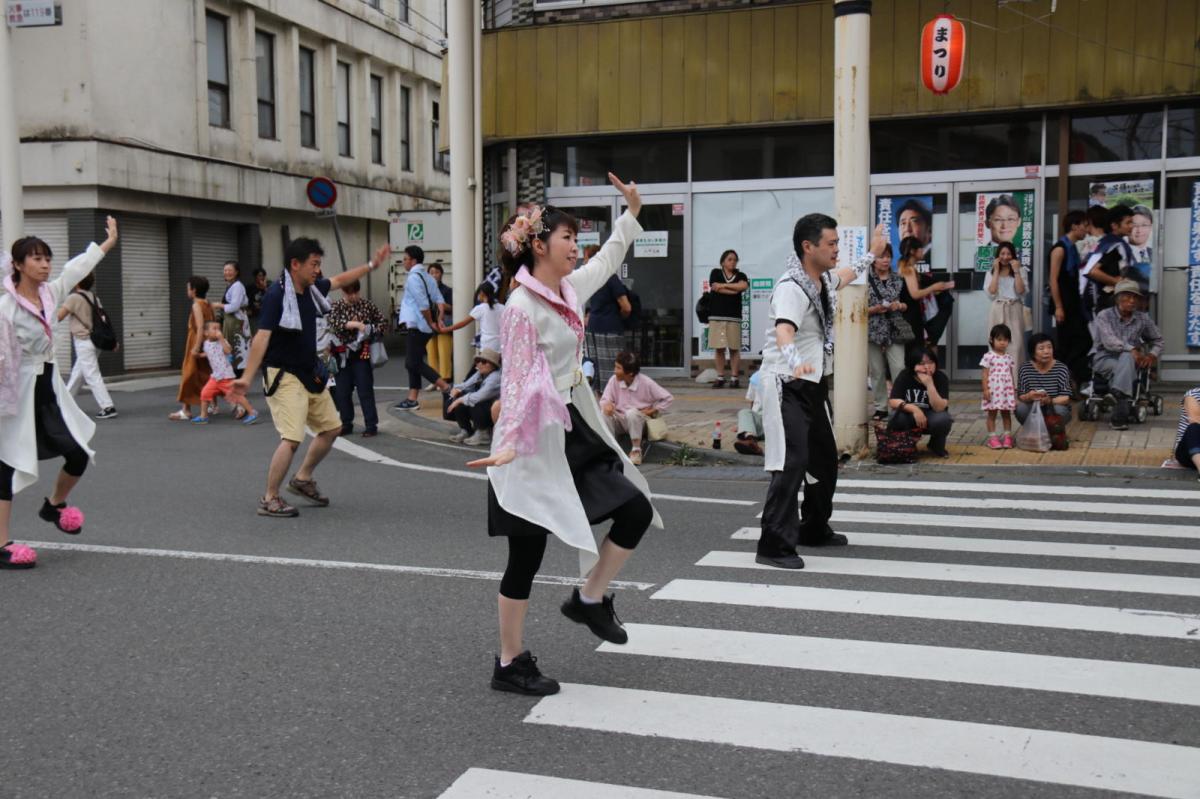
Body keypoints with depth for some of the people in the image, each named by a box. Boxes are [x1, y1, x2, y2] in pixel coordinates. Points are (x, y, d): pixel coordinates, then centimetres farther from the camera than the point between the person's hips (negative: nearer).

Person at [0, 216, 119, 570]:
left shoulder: (50, 293, 3)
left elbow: (78, 267, 19)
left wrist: (109, 241, 30)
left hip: (49, 386, 7)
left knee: (78, 453, 7)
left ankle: (54, 504, 36)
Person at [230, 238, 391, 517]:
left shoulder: (311, 289, 4)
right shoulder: (277, 294, -19)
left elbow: (339, 280, 25)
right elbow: (262, 337, -26)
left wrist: (371, 265, 29)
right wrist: (246, 377, -32)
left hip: (310, 374, 9)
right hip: (283, 376, -9)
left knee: (331, 428, 16)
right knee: (292, 438, -18)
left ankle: (302, 479, 32)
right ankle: (269, 500, -6)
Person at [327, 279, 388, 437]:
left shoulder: (367, 304, 2)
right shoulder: (336, 307, 1)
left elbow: (383, 322, 6)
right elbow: (334, 324, -17)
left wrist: (371, 331, -12)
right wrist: (355, 324, -28)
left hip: (362, 354, -2)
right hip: (342, 355, 2)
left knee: (365, 390, -3)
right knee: (342, 392, 7)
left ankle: (371, 424, 3)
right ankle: (346, 424, 19)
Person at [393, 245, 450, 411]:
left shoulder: (413, 278, -14)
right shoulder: (427, 277, 13)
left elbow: (423, 305, -21)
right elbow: (439, 300, 6)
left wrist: (431, 323, -12)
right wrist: (439, 319, -1)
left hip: (417, 327, -9)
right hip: (420, 327, 9)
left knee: (414, 362, -5)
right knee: (412, 362, 12)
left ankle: (446, 387, -9)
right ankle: (412, 399, 13)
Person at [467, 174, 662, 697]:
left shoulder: (570, 291, 8)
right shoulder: (522, 307, -17)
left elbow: (607, 261, 28)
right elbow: (516, 379, -21)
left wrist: (631, 211, 27)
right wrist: (510, 443, -30)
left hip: (575, 428, 9)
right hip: (536, 440, -9)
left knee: (637, 511, 4)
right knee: (527, 554, 0)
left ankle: (589, 600, 23)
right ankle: (509, 664, 14)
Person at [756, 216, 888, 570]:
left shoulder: (823, 279, 7)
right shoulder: (791, 288, -23)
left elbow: (843, 277, 34)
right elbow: (783, 331, -42)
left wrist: (871, 255, 47)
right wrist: (794, 361, -62)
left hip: (814, 384, 10)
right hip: (787, 385, -10)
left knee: (825, 458, 17)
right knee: (791, 461, -17)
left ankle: (815, 529, 33)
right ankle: (774, 546, -16)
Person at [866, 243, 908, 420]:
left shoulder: (898, 280, 9)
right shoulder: (865, 281, 0)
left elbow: (908, 304, 15)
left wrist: (900, 306, -6)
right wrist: (875, 309, -16)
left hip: (895, 331, 1)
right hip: (873, 332, -1)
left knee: (899, 369, -8)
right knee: (877, 372, 4)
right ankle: (881, 407, 13)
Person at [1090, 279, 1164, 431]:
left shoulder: (1143, 318, 9)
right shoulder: (1104, 316, -3)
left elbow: (1157, 341, 20)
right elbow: (1109, 341, -18)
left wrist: (1152, 356, -1)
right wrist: (1132, 349, -29)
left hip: (1130, 358, 2)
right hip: (1104, 359, -2)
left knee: (1126, 358, -36)